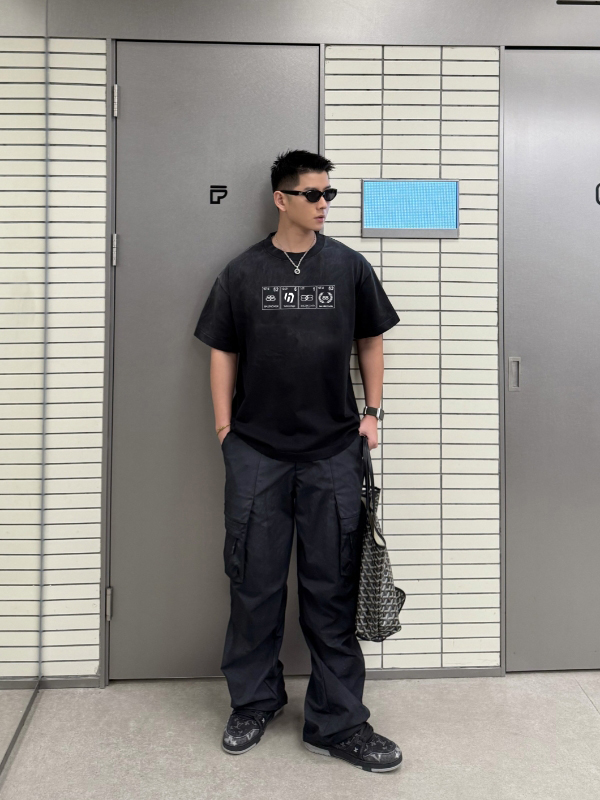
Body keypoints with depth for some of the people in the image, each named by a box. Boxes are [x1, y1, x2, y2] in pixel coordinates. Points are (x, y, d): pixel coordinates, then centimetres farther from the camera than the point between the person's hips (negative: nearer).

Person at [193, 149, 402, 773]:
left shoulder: (349, 266, 6)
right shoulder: (243, 272, 4)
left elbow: (370, 341, 12)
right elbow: (223, 352, 6)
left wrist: (372, 411, 5)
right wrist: (224, 424, 1)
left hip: (333, 450, 0)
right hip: (256, 451, 0)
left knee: (331, 589, 6)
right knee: (255, 584, 9)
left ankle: (337, 722, 18)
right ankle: (254, 703, 29)